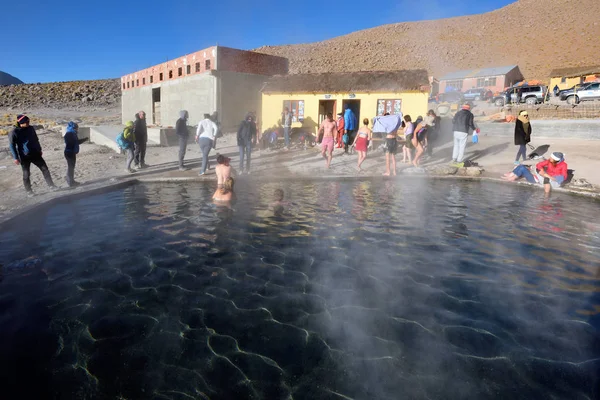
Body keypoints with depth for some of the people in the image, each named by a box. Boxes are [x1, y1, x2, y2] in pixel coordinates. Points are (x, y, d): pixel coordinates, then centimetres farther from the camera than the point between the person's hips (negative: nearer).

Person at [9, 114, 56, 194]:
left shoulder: (31, 128, 3)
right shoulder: (14, 132, -11)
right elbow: (12, 146, -8)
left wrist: (39, 149, 19)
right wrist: (16, 158, -12)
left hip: (35, 154, 4)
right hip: (24, 157, -4)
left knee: (45, 169, 3)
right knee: (26, 174, 5)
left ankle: (51, 185, 12)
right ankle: (29, 191, 17)